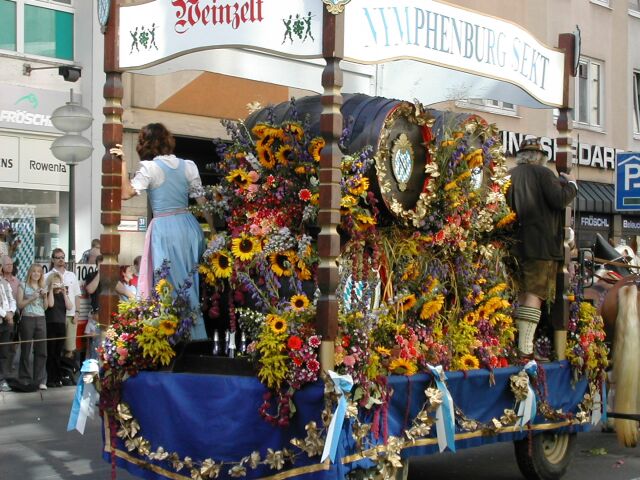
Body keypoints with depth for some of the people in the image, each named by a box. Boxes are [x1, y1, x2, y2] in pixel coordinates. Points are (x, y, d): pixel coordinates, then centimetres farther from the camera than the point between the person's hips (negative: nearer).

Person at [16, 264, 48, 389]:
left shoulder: (42, 288, 15)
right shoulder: (23, 286, 2)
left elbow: (46, 307, 14)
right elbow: (20, 305, -5)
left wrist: (45, 296, -1)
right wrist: (32, 298, -15)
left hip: (41, 320, 4)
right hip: (27, 319, -4)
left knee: (41, 350, 0)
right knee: (26, 350, 1)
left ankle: (40, 380, 2)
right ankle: (25, 379, 9)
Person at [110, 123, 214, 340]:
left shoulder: (150, 168, -6)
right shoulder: (188, 165, 6)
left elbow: (126, 193, -12)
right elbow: (202, 200, 7)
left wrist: (123, 163, -8)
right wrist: (213, 230, 13)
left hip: (165, 229, -5)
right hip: (189, 225, 5)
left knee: (171, 284, 1)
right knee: (191, 281, 13)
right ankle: (198, 335, 18)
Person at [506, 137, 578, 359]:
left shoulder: (510, 175, 11)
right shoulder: (542, 173, -7)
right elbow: (560, 200, -13)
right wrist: (571, 184, 3)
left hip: (516, 243, 7)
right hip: (541, 245, -6)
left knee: (522, 293, 15)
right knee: (535, 294, -8)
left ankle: (519, 345, 18)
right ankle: (525, 349, -15)